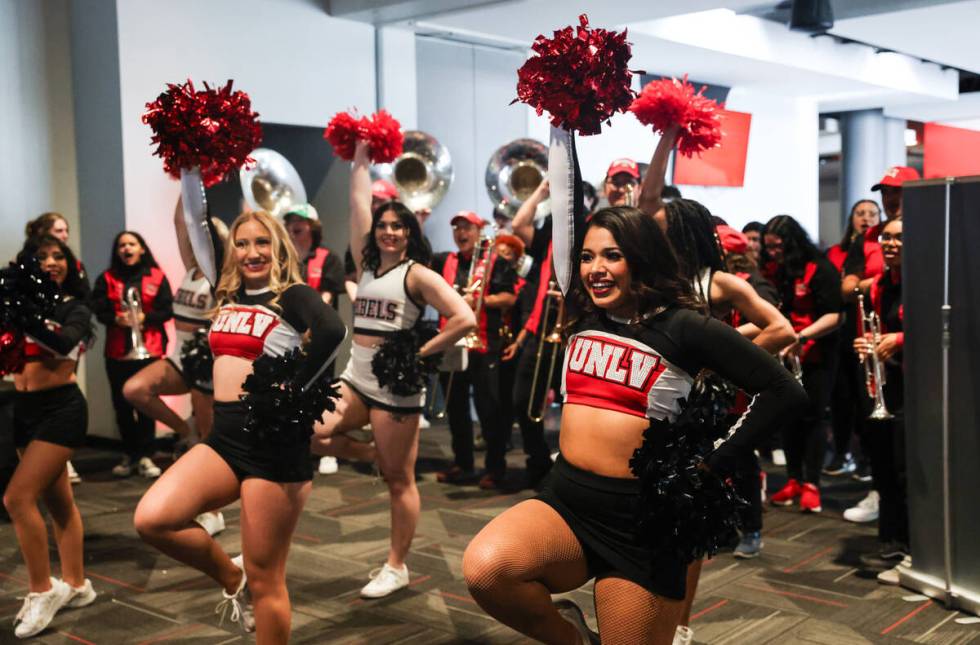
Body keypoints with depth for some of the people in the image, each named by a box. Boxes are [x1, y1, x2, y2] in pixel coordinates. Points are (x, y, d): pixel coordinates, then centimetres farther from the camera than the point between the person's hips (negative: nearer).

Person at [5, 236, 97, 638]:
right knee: (57, 500, 13)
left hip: (60, 407, -6)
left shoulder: (75, 308, -5)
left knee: (17, 497, -14)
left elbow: (64, 342, -25)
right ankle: (76, 585, 25)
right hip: (25, 408, 6)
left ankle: (42, 590, -1)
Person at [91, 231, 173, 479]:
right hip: (117, 351, 2)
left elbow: (167, 309, -1)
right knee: (122, 403, 5)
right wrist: (116, 319, -18)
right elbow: (98, 310, 0)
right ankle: (130, 454, 17)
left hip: (149, 349, -2)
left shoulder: (156, 277, 3)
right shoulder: (107, 278, 7)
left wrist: (145, 317, -17)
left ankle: (145, 456, 5)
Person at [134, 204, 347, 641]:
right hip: (224, 436, 6)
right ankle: (231, 579, 12)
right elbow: (198, 229, 24)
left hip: (274, 440, -6)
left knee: (264, 578, 1)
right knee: (150, 520, -14)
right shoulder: (226, 295, 14)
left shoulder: (293, 295, -5)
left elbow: (332, 332, -28)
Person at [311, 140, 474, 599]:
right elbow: (359, 206, 12)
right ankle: (372, 456, 14)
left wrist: (420, 353, -15)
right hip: (355, 377, 6)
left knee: (399, 480, 2)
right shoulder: (367, 264, 11)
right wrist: (361, 157, 14)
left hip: (395, 386, -6)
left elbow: (464, 319, -17)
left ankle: (397, 567, 15)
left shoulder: (418, 274, -7)